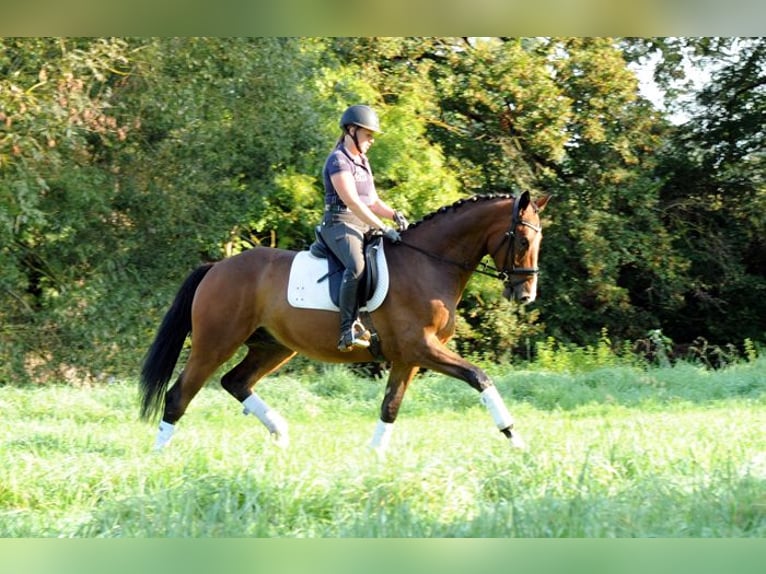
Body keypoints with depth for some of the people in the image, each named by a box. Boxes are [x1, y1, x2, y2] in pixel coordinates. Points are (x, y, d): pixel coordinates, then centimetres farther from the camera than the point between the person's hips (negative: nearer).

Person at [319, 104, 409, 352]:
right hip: (341, 224, -10)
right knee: (356, 266, -36)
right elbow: (352, 202, -18)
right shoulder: (338, 160, -8)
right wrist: (382, 228, -23)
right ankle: (348, 331, -39)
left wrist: (394, 215, 2)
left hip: (365, 227, 10)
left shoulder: (363, 162, 21)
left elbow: (373, 201, 23)